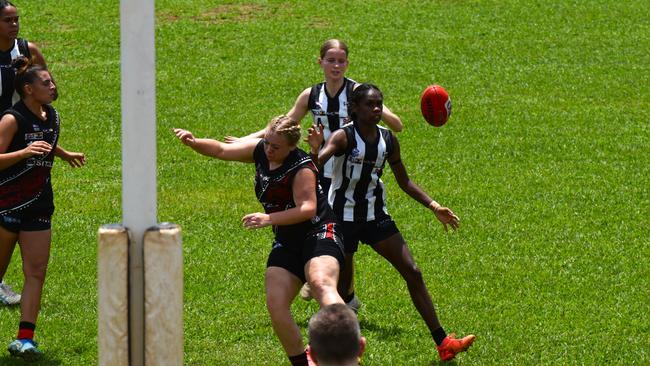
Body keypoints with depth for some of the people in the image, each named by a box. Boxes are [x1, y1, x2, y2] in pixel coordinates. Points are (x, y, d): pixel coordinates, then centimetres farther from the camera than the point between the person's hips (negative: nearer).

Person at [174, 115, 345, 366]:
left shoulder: (302, 168, -18)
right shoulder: (259, 150, 4)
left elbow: (307, 208, -27)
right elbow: (221, 150, 12)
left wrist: (269, 219, -37)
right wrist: (193, 142, -7)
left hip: (319, 234, -8)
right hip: (287, 242, 8)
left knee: (321, 284, -35)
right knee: (276, 304, -7)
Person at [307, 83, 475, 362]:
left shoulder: (388, 139, 1)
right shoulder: (343, 137, -17)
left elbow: (404, 182, 13)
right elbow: (316, 163, -35)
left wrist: (434, 207, 7)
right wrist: (315, 151, -58)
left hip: (376, 217, 5)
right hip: (343, 218, -5)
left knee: (413, 273, -1)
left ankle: (442, 343, 2)